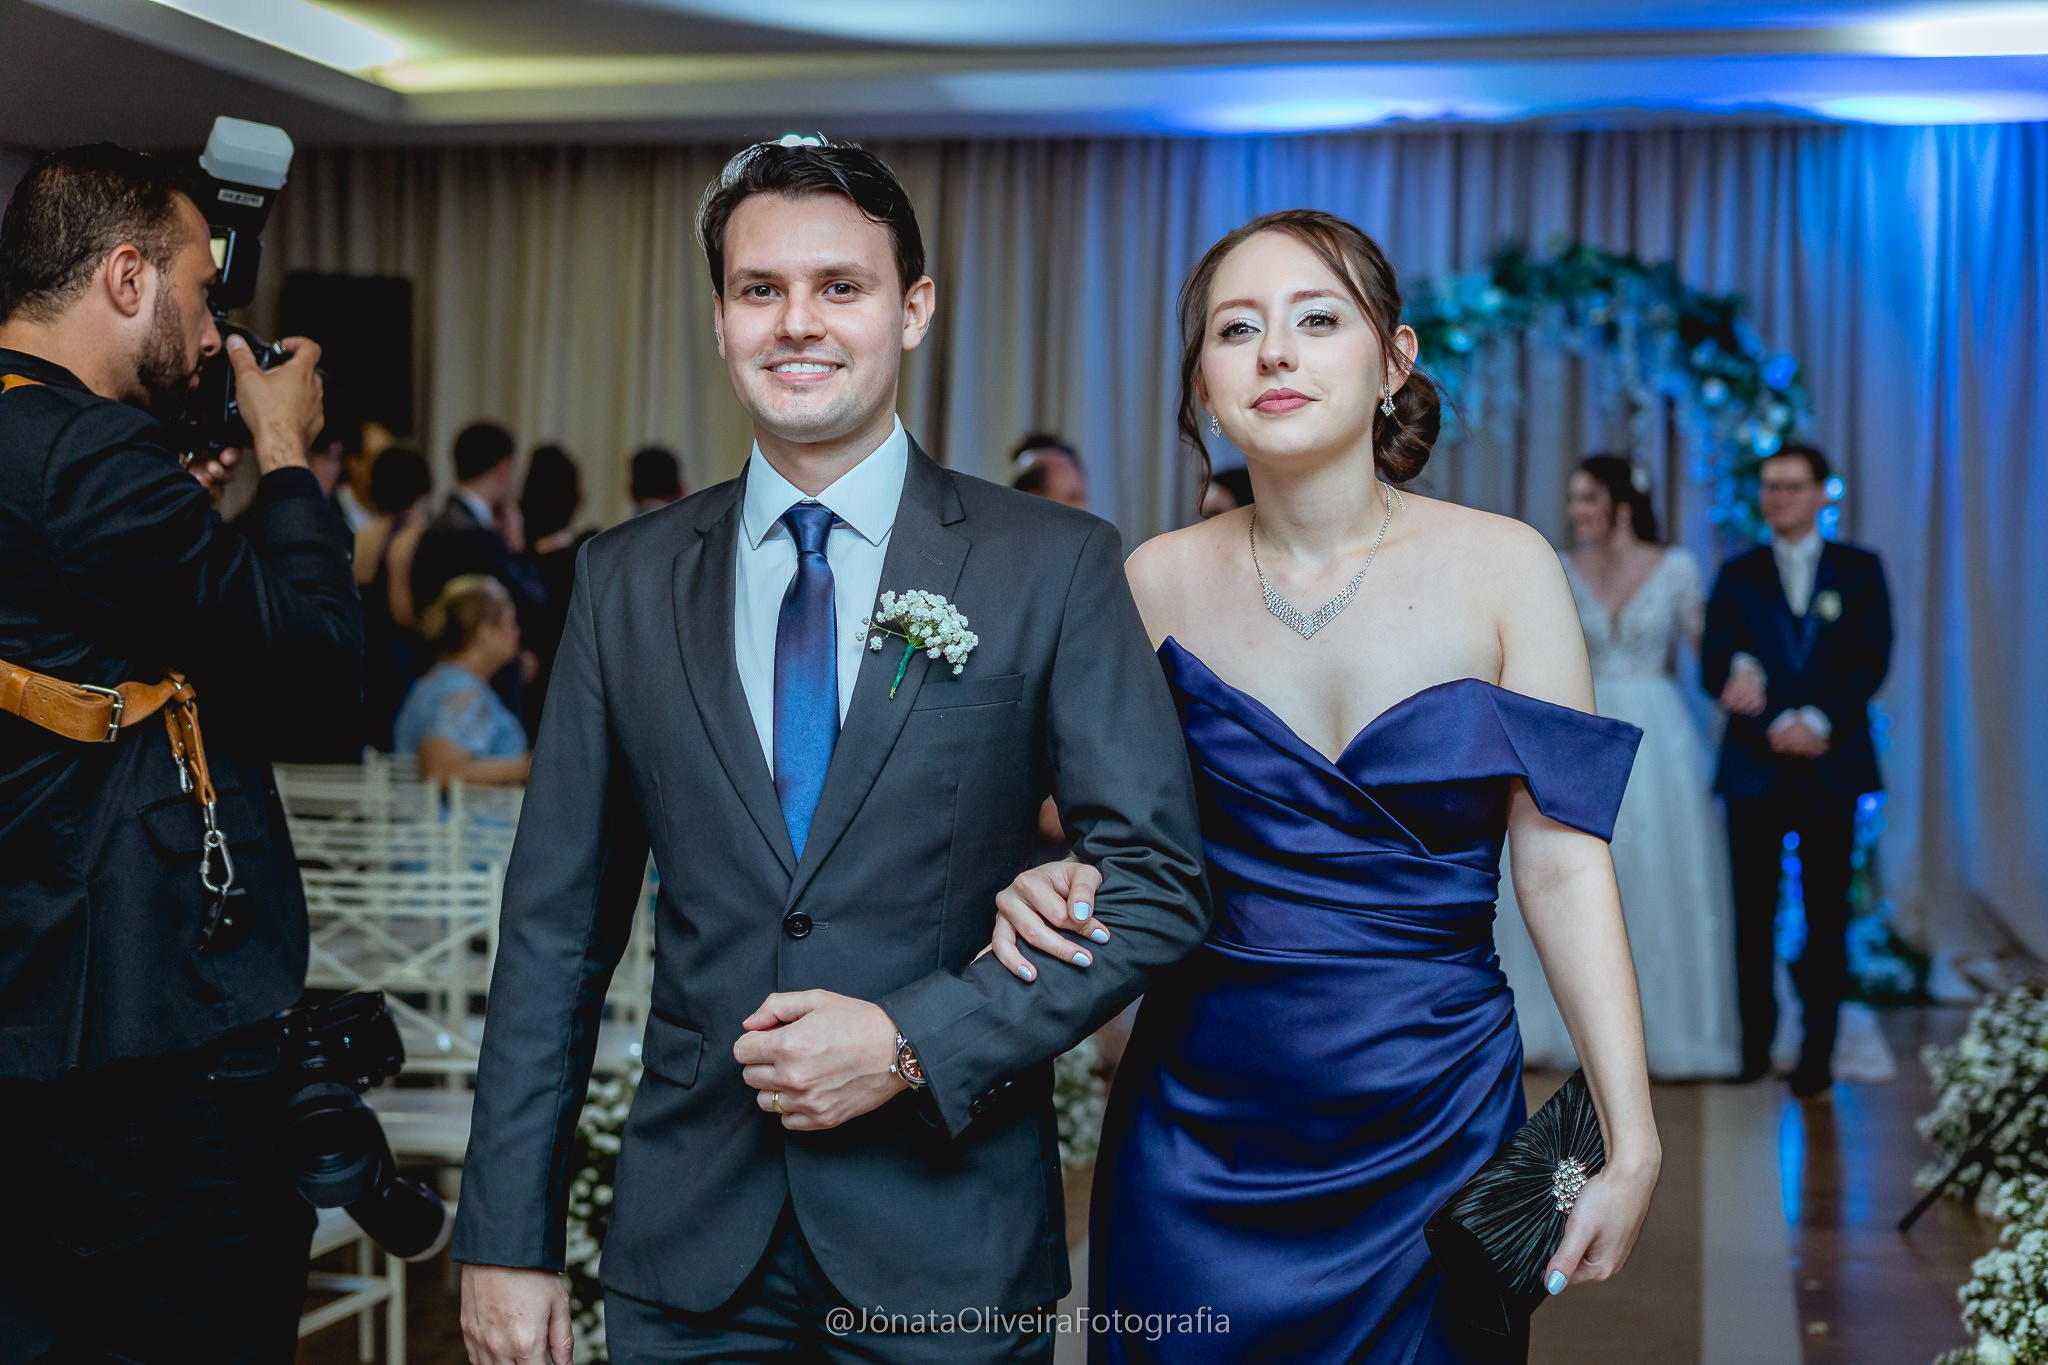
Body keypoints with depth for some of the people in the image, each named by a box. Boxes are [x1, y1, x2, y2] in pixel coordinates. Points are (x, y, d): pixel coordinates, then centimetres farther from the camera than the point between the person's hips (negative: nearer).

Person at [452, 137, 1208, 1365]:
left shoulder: (1055, 566, -4)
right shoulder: (628, 581, 4)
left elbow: (1158, 883, -5)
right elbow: (558, 925, 4)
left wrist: (916, 1044, -15)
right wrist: (508, 1237, 2)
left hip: (950, 1247, -2)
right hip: (688, 1248, 2)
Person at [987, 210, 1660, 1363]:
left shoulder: (1500, 567, -7)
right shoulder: (1162, 584, -2)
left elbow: (1564, 867, -8)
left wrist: (1632, 1142, -13)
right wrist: (1062, 886, -14)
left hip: (1436, 1127, -1)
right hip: (1201, 1127, 1)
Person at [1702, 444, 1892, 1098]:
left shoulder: (1860, 570, 8)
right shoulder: (1739, 574, 9)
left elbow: (1871, 663, -1)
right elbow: (1715, 668, 0)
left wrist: (1819, 720, -15)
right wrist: (1777, 725, -16)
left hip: (1831, 765, -1)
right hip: (1755, 767, 1)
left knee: (1826, 913, 2)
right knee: (1752, 912, 1)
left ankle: (1817, 1053, 7)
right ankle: (1753, 1044, 10)